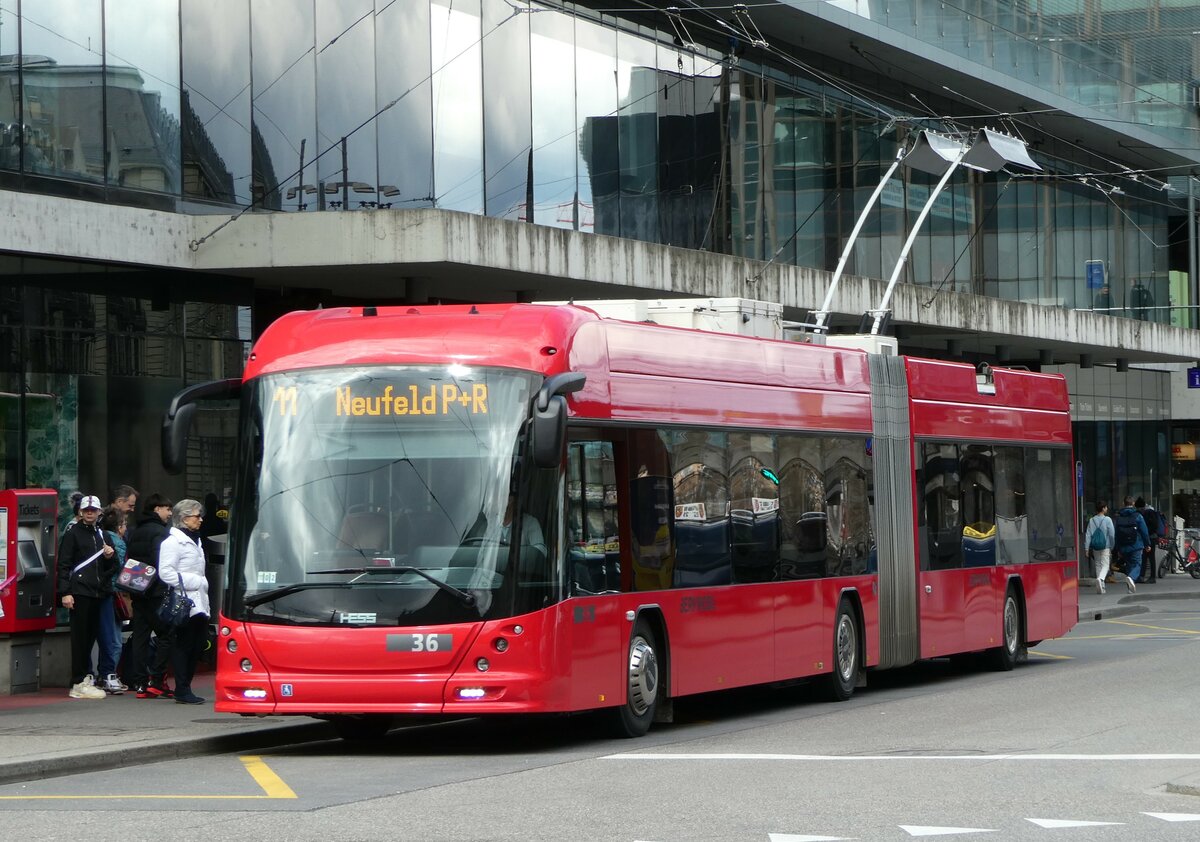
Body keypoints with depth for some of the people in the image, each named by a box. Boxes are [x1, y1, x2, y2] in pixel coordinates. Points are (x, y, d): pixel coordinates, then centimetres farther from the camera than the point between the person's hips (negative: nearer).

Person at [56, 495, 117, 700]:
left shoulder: (101, 535, 20)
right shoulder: (73, 534, 0)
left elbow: (113, 567, 24)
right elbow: (63, 564, -7)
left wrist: (110, 557, 2)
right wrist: (65, 592, -15)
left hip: (97, 592, 6)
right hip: (79, 592, -6)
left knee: (91, 635, 8)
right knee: (80, 636, -7)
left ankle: (85, 679, 14)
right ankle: (79, 684, -7)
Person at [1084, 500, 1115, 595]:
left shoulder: (1092, 520, 4)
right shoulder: (1107, 520, -6)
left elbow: (1088, 535, 0)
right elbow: (1112, 535, -6)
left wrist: (1087, 548, 0)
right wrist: (1112, 547, 5)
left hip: (1095, 548, 4)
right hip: (1105, 547, -4)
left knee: (1098, 565, 12)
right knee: (1105, 565, -2)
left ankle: (1101, 588, 12)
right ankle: (1100, 578, -31)